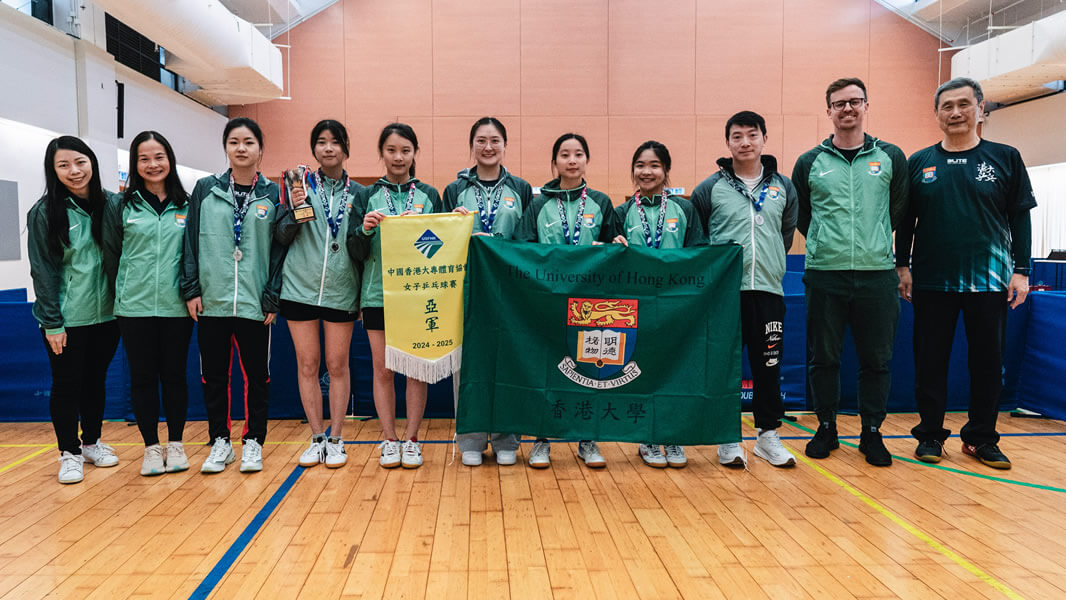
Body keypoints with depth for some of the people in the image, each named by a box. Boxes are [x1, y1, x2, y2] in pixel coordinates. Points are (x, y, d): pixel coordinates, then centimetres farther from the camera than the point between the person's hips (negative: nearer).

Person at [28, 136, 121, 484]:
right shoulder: (44, 213, -6)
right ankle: (70, 452, 21)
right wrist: (51, 323, -10)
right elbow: (43, 271, -6)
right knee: (66, 384, 6)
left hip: (105, 314, 3)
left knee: (96, 380, 15)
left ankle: (92, 442, 31)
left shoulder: (108, 204, 3)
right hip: (66, 319, -3)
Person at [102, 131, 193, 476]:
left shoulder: (186, 207, 5)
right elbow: (111, 256, 7)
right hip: (134, 307, 0)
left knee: (174, 374, 7)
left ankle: (175, 444, 20)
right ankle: (151, 447, 18)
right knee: (143, 376, 6)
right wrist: (125, 291, 6)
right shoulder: (120, 206, 3)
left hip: (176, 306, 0)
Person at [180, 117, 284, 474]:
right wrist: (191, 289, -2)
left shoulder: (272, 195, 3)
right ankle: (220, 442, 24)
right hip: (211, 302, 1)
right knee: (213, 376, 9)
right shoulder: (206, 189, 6)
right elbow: (191, 241, 5)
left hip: (254, 303, -1)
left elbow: (279, 249, 1)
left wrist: (272, 298, -4)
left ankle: (253, 443, 21)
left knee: (257, 375, 6)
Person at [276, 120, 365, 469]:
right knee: (307, 364, 5)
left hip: (341, 291, 0)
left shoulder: (357, 193, 5)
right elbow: (281, 238, 2)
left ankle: (336, 440, 14)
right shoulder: (302, 186, 4)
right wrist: (294, 209, -13)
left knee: (337, 365, 4)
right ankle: (317, 438, 16)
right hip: (300, 287, 1)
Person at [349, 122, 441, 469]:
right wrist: (365, 230, -15)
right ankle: (389, 439, 17)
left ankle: (411, 439, 14)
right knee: (382, 369, 5)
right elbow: (357, 253, 3)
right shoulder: (367, 197, 7)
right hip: (378, 294, 0)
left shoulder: (429, 195, 7)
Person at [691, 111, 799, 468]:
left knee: (768, 365, 6)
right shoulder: (710, 188, 2)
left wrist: (769, 261, 15)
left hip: (768, 289, 2)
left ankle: (768, 436, 19)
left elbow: (787, 232, 21)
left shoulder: (783, 188, 11)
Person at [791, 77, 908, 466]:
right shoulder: (810, 162, 6)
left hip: (877, 275, 0)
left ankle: (872, 432, 20)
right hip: (824, 276, 0)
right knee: (823, 357, 5)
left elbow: (899, 210, 13)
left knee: (876, 359, 6)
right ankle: (826, 428, 20)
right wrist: (827, 244, 10)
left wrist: (874, 242, 13)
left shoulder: (891, 158, 7)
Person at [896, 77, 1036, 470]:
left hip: (990, 280, 0)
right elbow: (905, 220, 9)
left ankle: (981, 438, 21)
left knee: (988, 363, 7)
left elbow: (1020, 217, 4)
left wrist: (1021, 270, -1)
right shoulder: (919, 163, 6)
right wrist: (902, 266, 3)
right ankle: (930, 435, 18)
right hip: (932, 282, 0)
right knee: (930, 361, 5)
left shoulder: (1005, 158, 5)